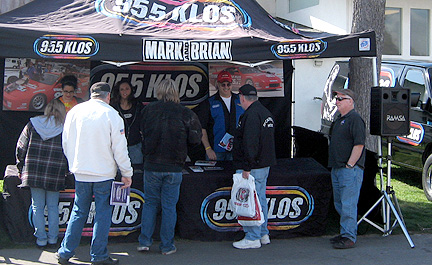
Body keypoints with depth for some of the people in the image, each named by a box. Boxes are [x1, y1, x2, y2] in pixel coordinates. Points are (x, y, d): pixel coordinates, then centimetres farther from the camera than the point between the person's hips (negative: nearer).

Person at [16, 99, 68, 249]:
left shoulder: (33, 124, 3)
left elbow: (21, 148, 6)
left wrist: (20, 169, 15)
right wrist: (65, 170, 13)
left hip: (34, 173, 1)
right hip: (55, 175, -1)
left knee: (37, 207, 9)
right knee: (53, 207, 11)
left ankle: (41, 239, 12)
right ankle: (52, 239, 13)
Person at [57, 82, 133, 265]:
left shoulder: (74, 111, 2)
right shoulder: (111, 114, -10)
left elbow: (66, 142, 10)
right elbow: (119, 148, -10)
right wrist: (126, 173, -1)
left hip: (80, 172, 4)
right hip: (104, 173, -4)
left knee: (79, 212, 13)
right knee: (103, 214, 5)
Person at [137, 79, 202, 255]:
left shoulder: (149, 110, -3)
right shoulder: (185, 113, -6)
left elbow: (143, 133, 7)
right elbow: (195, 140, -4)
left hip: (151, 166, 1)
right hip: (174, 167, -1)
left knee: (150, 202, 14)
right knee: (169, 206, 7)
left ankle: (144, 242, 13)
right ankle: (167, 246, 12)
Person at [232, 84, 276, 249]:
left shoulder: (251, 115, -17)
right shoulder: (266, 113, 16)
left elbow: (250, 143, -24)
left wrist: (247, 167, -23)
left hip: (252, 167, -10)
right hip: (265, 164, 10)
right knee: (260, 199, 16)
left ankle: (252, 238, 0)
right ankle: (263, 234, 23)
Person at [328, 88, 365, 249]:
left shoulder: (355, 119, -12)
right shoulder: (339, 120, 19)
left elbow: (359, 145, -18)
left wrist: (349, 165, -19)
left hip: (350, 169, -10)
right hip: (337, 169, 10)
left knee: (348, 204, -9)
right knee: (340, 204, 14)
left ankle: (349, 238, -6)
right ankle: (345, 234, 23)